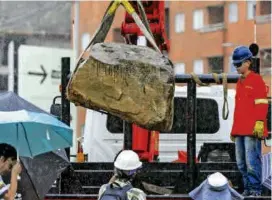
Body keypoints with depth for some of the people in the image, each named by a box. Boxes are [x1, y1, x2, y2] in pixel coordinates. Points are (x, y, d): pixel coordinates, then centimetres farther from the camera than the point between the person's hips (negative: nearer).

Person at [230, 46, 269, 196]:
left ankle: (255, 189, -10)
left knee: (252, 161, -13)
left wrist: (259, 123, -18)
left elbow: (262, 104, -10)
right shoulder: (240, 83, 21)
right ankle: (248, 188, 14)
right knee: (241, 162, 8)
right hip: (239, 130, 9)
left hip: (252, 130, -9)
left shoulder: (256, 80, -4)